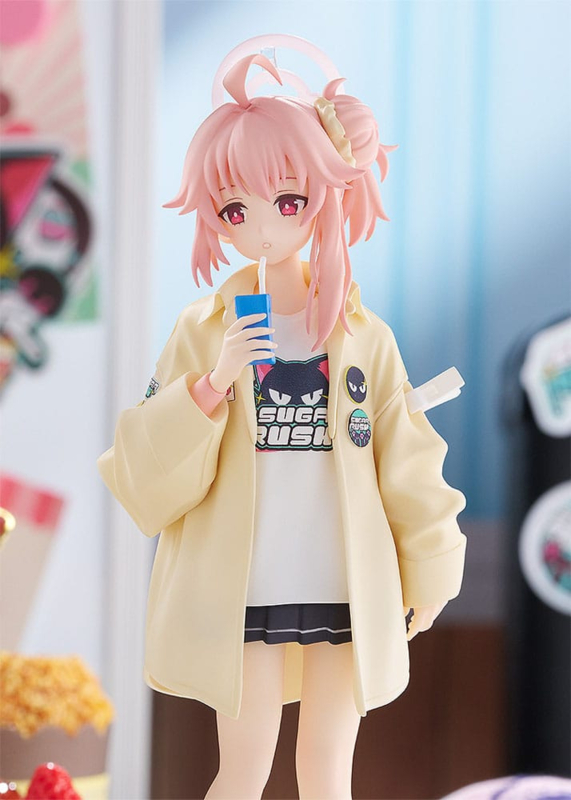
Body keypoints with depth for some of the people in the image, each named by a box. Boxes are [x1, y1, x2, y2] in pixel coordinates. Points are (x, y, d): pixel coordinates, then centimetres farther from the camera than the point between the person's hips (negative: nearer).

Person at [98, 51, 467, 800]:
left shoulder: (364, 337, 2)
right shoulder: (203, 332, -2)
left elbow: (405, 465, 9)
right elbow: (148, 481, -6)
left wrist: (428, 570, 13)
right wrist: (210, 387, -19)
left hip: (347, 593, 2)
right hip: (245, 595, -1)